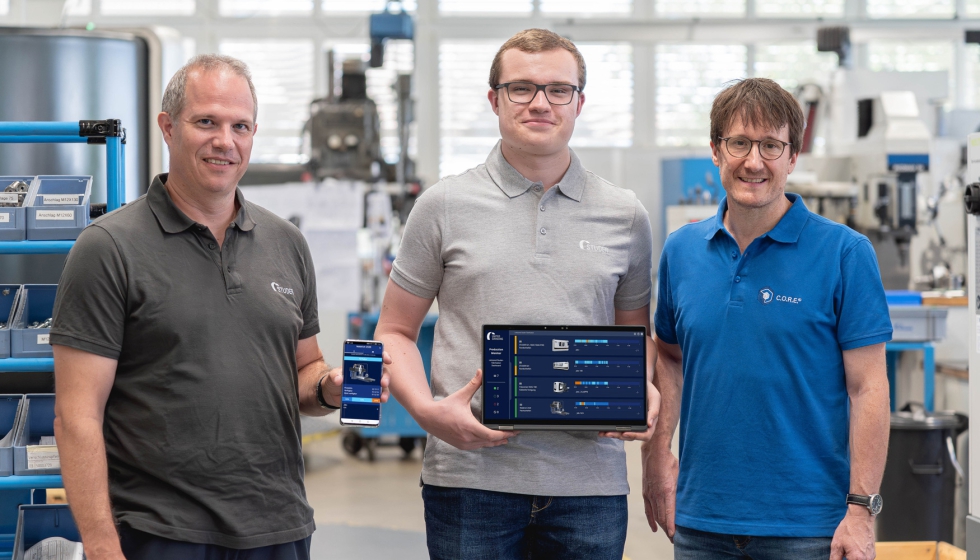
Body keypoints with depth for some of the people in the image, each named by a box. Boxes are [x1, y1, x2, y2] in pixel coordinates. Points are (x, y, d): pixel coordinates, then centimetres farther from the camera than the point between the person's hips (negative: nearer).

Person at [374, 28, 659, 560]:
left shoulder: (625, 217, 10)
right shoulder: (444, 206, 5)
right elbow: (395, 332, 8)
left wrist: (643, 391, -3)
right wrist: (427, 410, -9)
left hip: (589, 479, 2)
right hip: (470, 474, -1)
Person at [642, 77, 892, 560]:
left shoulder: (845, 253, -6)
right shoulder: (681, 250, 7)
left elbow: (867, 388, -8)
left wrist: (862, 509, -12)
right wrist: (656, 453, 6)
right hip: (701, 520, 4)